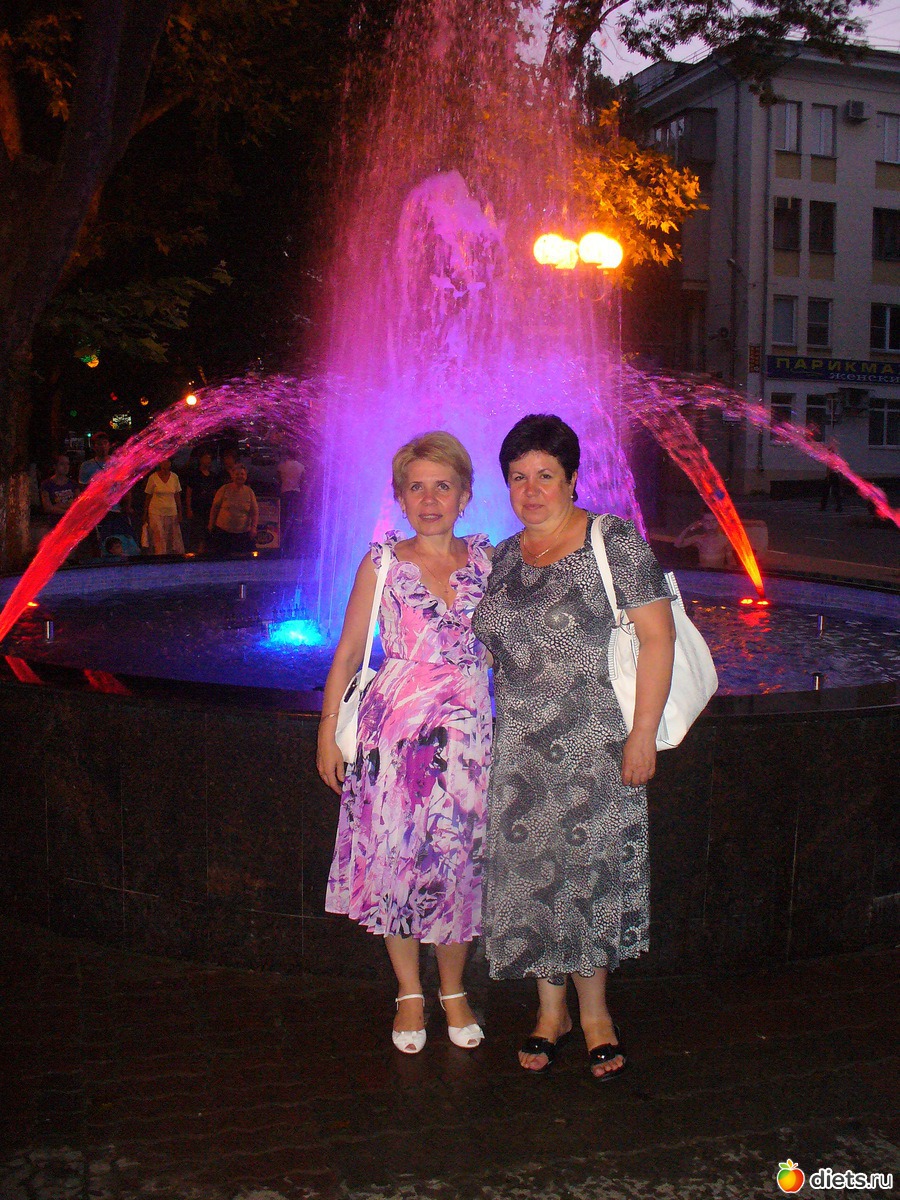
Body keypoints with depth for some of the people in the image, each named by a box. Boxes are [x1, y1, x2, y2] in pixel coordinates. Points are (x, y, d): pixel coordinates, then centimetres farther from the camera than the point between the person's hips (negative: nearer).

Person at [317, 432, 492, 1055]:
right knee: (395, 857, 4)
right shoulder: (383, 562, 1)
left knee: (460, 860, 6)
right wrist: (329, 731, 1)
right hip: (394, 725, -1)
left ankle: (454, 991, 27)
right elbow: (348, 653, 4)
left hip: (469, 729, 2)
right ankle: (410, 994, 25)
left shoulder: (486, 558, 7)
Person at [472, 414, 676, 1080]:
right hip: (521, 750, 5)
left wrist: (644, 733, -14)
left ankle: (594, 1013, 24)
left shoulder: (614, 540, -7)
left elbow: (658, 634, -11)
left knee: (591, 872, 4)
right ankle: (551, 1009, 26)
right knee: (530, 873, 8)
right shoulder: (503, 558, 10)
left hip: (597, 744, -4)